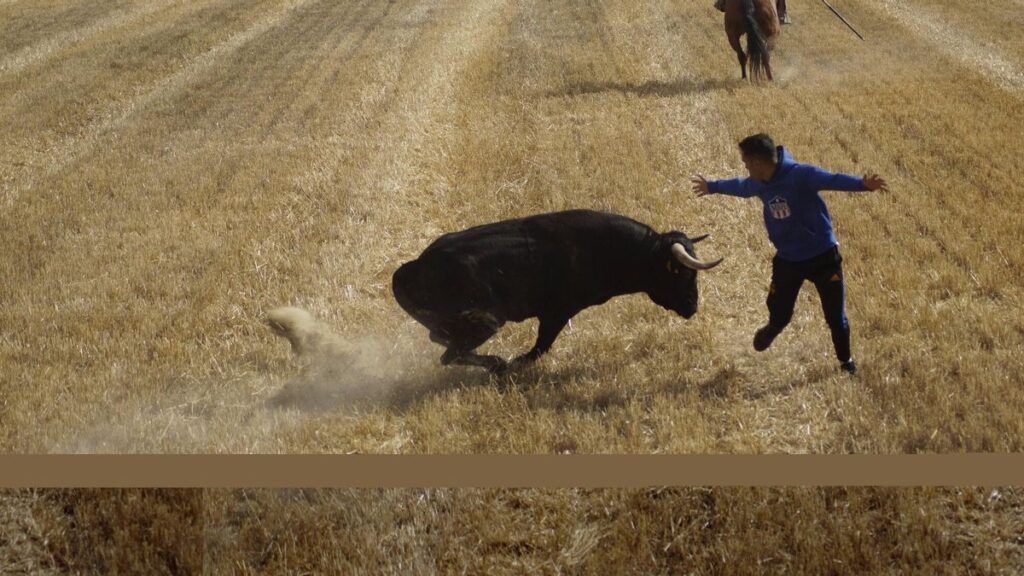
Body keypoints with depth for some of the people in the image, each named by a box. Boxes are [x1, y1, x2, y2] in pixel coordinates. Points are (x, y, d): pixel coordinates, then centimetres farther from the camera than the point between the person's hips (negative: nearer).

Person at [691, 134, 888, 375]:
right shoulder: (758, 184, -1)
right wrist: (711, 187, 41)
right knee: (779, 316, 8)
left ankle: (845, 359, 29)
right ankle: (770, 331, 45)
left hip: (823, 257, -5)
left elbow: (833, 180, -38)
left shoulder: (800, 175, -23)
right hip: (787, 261, 5)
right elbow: (740, 186, 23)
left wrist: (863, 184, -57)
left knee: (836, 318, 3)